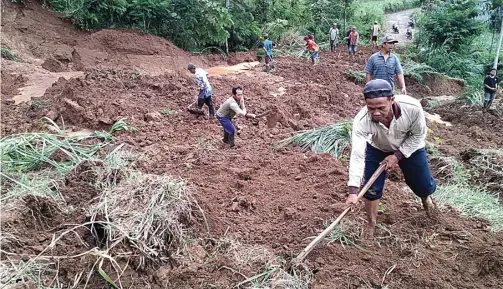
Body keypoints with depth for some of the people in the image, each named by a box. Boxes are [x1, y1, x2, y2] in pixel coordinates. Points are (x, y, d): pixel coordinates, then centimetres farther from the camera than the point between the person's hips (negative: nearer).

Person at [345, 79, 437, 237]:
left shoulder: (412, 107, -38)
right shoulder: (361, 121, -39)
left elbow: (419, 135, -18)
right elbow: (357, 156, -41)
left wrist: (397, 156, -23)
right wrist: (353, 191, -47)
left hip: (409, 147, 1)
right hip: (377, 149, 0)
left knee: (425, 187, 10)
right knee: (371, 189, -5)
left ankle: (425, 197, 50)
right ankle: (371, 225, 21)